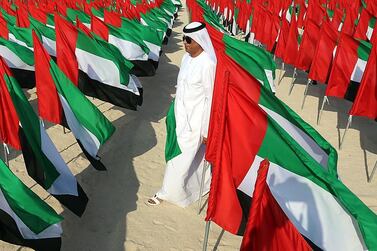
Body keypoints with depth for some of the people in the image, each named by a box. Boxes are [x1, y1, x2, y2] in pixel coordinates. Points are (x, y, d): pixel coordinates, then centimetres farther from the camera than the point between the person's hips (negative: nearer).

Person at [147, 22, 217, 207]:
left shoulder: (207, 64, -23)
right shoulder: (187, 57, 1)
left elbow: (211, 98, -19)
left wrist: (206, 130, -15)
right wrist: (174, 110, 19)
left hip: (195, 119, -8)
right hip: (181, 113, 8)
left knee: (180, 159, 6)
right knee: (194, 153, 22)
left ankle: (167, 192, 25)